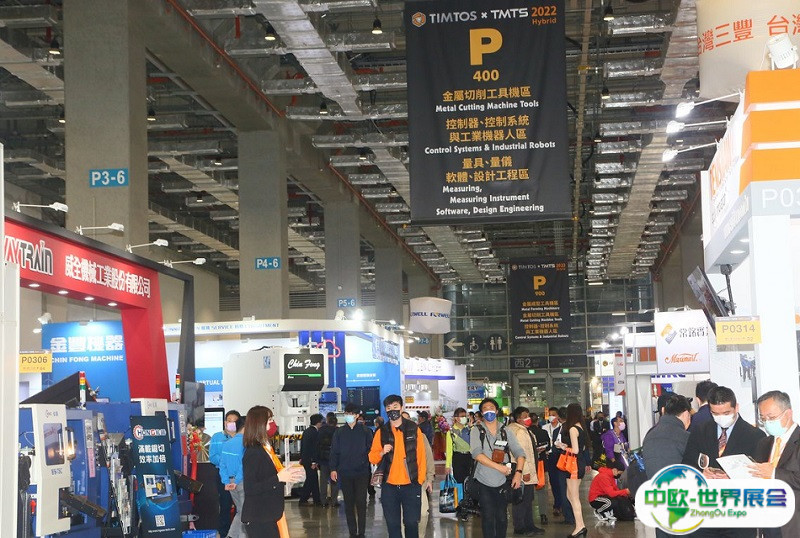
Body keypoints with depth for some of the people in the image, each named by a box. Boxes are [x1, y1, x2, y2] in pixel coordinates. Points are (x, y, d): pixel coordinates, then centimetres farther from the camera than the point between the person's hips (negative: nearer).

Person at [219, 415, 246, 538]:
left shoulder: (227, 443, 9)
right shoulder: (245, 442, -13)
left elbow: (222, 464, 7)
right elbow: (243, 464, -20)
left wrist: (226, 482, 4)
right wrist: (237, 481, -16)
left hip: (231, 482, 7)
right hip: (242, 481, -7)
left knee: (240, 511, 19)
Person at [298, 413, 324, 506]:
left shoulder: (306, 431, 12)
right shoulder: (315, 432, -16)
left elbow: (302, 445, 17)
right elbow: (315, 448, -19)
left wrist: (301, 457, 23)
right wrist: (314, 462, -19)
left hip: (305, 459, 9)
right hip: (310, 459, -9)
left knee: (314, 479, 14)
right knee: (310, 479, -2)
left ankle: (317, 501, 19)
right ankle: (302, 500, 1)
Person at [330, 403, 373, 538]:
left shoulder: (365, 431, 1)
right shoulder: (339, 432, 6)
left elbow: (371, 450, 3)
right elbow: (334, 452, 7)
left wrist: (371, 469, -5)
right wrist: (333, 469, 0)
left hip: (362, 472, -2)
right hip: (345, 473, 2)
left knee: (361, 503, -3)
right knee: (349, 504, 5)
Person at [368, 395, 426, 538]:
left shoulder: (414, 429, 2)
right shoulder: (381, 432, 5)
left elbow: (421, 456, 4)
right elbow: (372, 458, 6)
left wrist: (420, 480, -1)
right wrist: (382, 452, -14)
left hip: (411, 485, -1)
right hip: (389, 486, 1)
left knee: (411, 523, 1)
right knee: (392, 524, 6)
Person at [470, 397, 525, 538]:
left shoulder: (505, 431, 6)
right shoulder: (477, 431, -1)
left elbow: (519, 453, 2)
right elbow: (477, 454, -14)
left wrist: (518, 472, -15)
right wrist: (498, 466, -22)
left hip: (502, 482, 2)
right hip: (484, 483, -2)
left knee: (502, 518, 6)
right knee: (488, 518, -2)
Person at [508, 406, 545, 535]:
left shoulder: (526, 431, 17)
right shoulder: (519, 432, -16)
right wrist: (525, 472, -24)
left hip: (529, 472, 11)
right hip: (523, 473, -11)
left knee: (528, 499, 15)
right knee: (522, 500, -5)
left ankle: (529, 526, 22)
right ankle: (519, 528, 1)